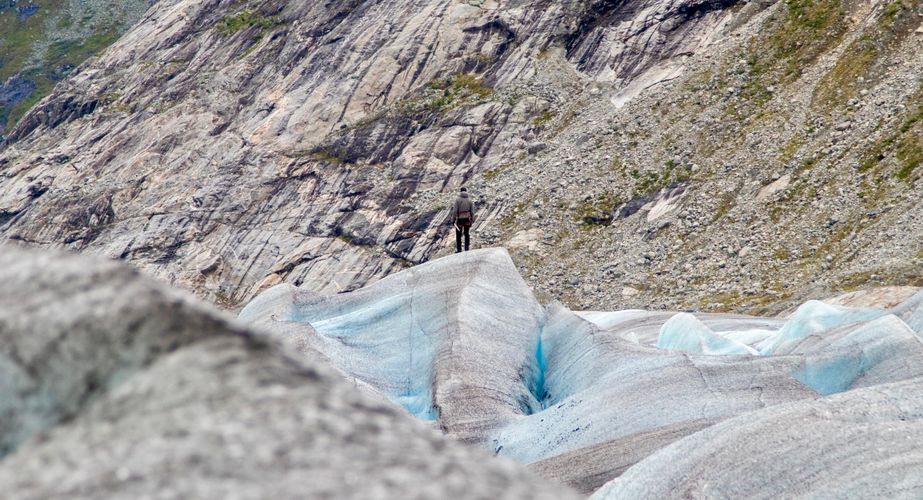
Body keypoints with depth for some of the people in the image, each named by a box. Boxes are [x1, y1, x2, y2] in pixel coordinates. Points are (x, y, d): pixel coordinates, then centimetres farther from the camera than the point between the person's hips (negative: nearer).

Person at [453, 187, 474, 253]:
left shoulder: (457, 199, -8)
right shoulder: (469, 200, 2)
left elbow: (455, 210, -13)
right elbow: (472, 211, 2)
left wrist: (455, 219, -8)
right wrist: (472, 221, 8)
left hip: (460, 218, -3)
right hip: (467, 218, 3)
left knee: (458, 235, 7)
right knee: (466, 234, 13)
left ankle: (459, 250, 10)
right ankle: (466, 249, 12)